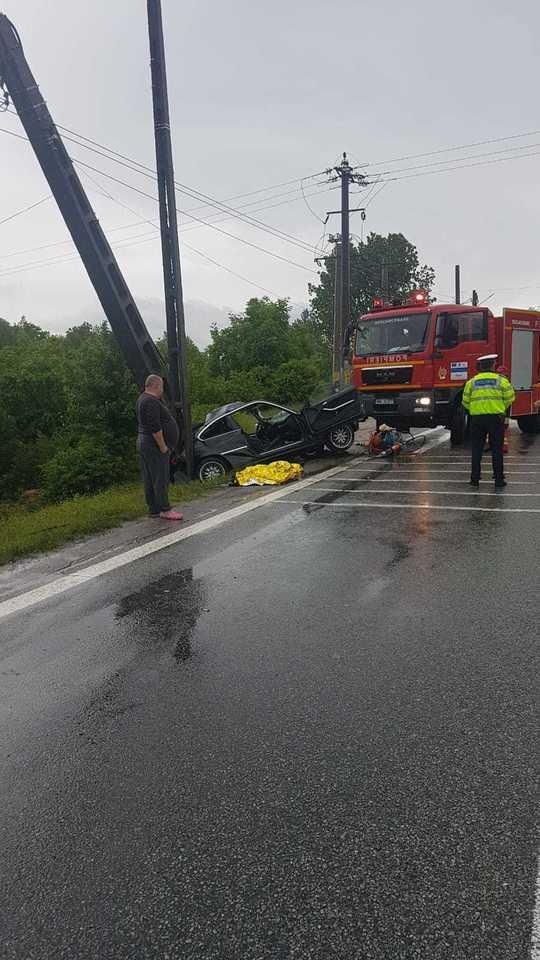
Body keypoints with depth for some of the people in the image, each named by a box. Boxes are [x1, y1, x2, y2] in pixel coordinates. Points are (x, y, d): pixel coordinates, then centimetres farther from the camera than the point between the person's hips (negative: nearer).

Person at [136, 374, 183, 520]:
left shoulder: (143, 399, 16)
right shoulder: (151, 402, -18)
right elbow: (155, 428, -24)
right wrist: (163, 446, -20)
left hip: (143, 442, 11)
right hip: (154, 444, -11)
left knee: (149, 479, 12)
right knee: (160, 477, -6)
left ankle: (153, 509, 18)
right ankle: (164, 510, -2)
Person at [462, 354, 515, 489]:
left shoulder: (471, 382, 5)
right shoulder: (501, 380, 0)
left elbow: (466, 402, 6)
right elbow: (509, 398, -1)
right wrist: (501, 409, 16)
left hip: (477, 419, 1)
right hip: (496, 418, -1)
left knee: (477, 449, 8)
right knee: (497, 450, 5)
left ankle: (475, 479, 10)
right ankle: (499, 480, 8)